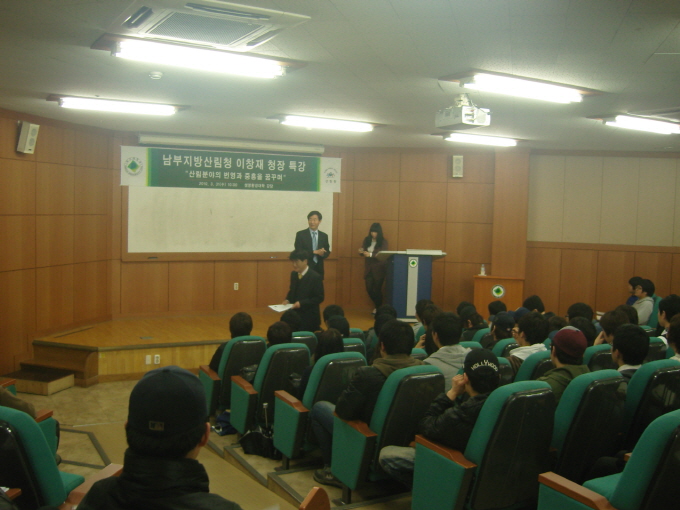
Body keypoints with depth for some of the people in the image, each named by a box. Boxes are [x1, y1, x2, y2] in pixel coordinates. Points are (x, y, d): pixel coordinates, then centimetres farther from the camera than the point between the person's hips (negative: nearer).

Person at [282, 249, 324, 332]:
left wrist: (301, 303, -22)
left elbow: (319, 298, -13)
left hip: (309, 318, -6)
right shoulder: (293, 274, 8)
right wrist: (287, 299, -1)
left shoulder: (315, 277, -14)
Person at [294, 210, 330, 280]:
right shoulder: (300, 234, 0)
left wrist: (322, 254, -14)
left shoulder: (324, 236, 10)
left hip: (319, 269, 3)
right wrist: (315, 252, -16)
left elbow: (327, 252, 11)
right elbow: (298, 251, -8)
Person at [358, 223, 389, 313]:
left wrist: (370, 254, -27)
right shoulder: (367, 240, 6)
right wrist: (361, 252, -14)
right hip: (368, 268, 4)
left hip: (379, 269, -4)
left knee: (377, 289, -4)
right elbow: (363, 250, 10)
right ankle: (376, 305, 26)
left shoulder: (383, 241, -5)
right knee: (369, 289, 1)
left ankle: (378, 308, 13)